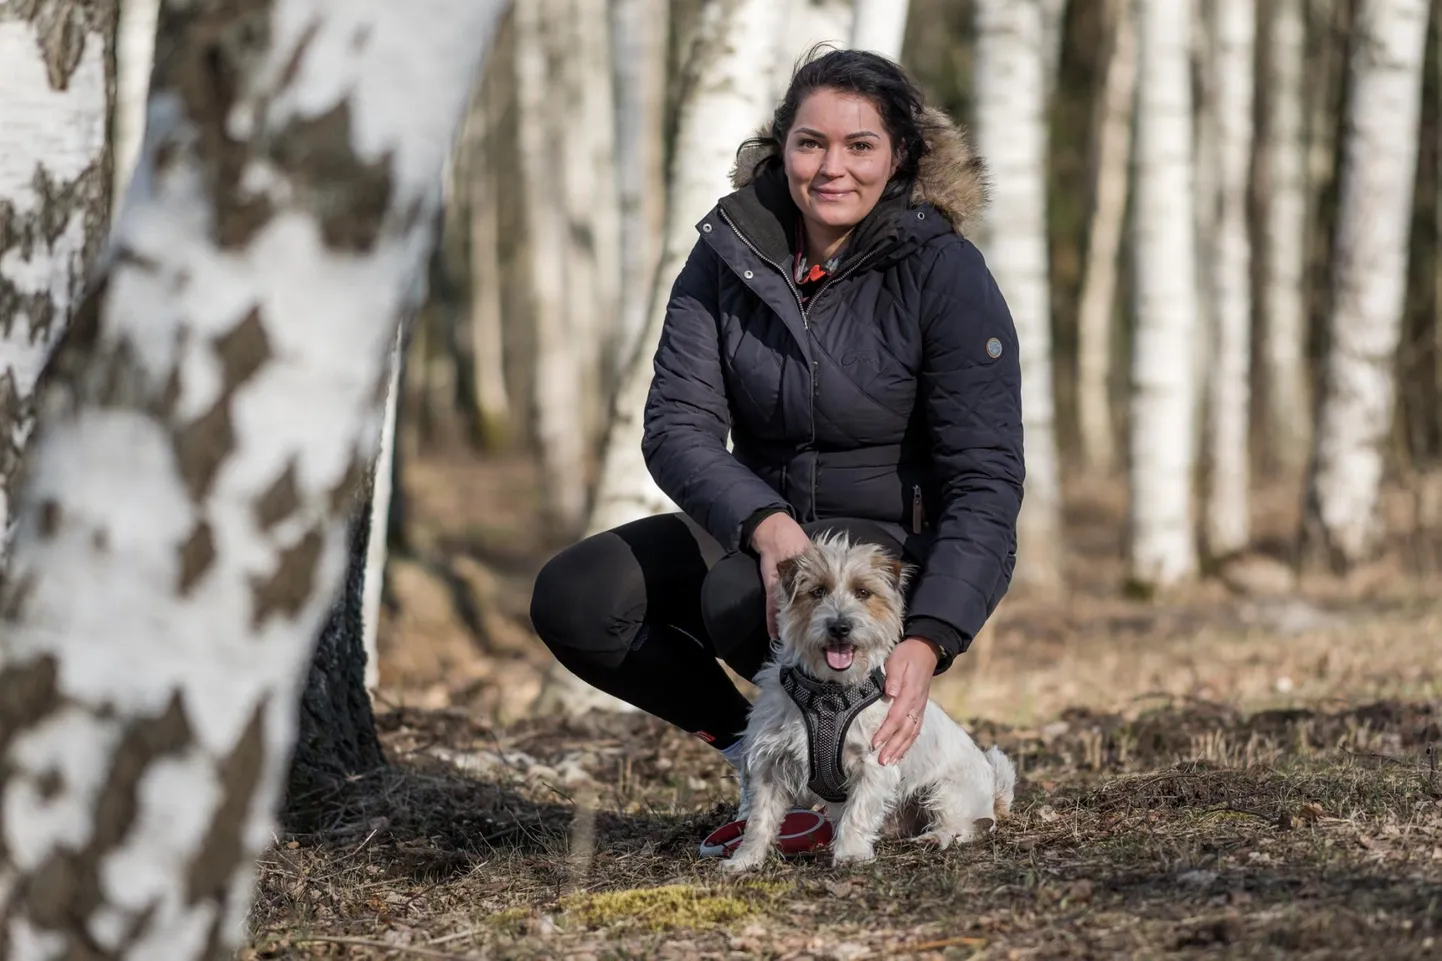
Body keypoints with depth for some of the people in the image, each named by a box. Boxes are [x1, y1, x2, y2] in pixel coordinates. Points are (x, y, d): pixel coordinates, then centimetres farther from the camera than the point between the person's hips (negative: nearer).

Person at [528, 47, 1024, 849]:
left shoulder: (945, 272, -17)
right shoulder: (729, 252, -6)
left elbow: (986, 480, -20)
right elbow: (677, 425, -12)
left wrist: (929, 642, -33)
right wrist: (767, 525, -34)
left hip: (901, 540, -5)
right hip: (761, 521, 5)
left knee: (739, 598, -35)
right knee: (572, 601, -16)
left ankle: (868, 751, -6)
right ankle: (753, 749, 3)